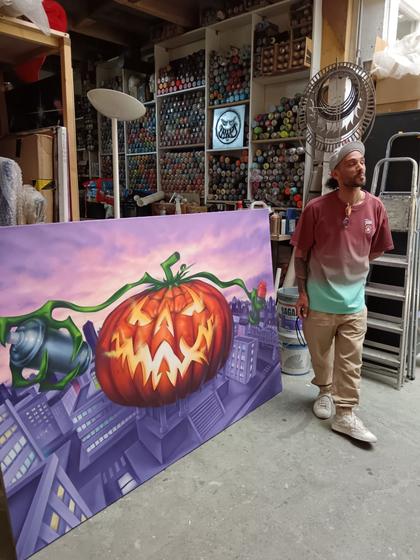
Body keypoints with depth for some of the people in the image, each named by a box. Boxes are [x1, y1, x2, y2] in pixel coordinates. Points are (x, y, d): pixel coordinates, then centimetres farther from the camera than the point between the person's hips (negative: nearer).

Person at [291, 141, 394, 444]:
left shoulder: (375, 207, -5)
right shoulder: (316, 208, -13)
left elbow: (377, 250, 10)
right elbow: (301, 254, -6)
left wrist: (352, 267, 6)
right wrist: (302, 292, -6)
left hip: (354, 301, 2)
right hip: (319, 300, -1)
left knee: (350, 361, 7)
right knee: (321, 354, 17)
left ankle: (345, 415, 21)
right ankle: (326, 392, 43)